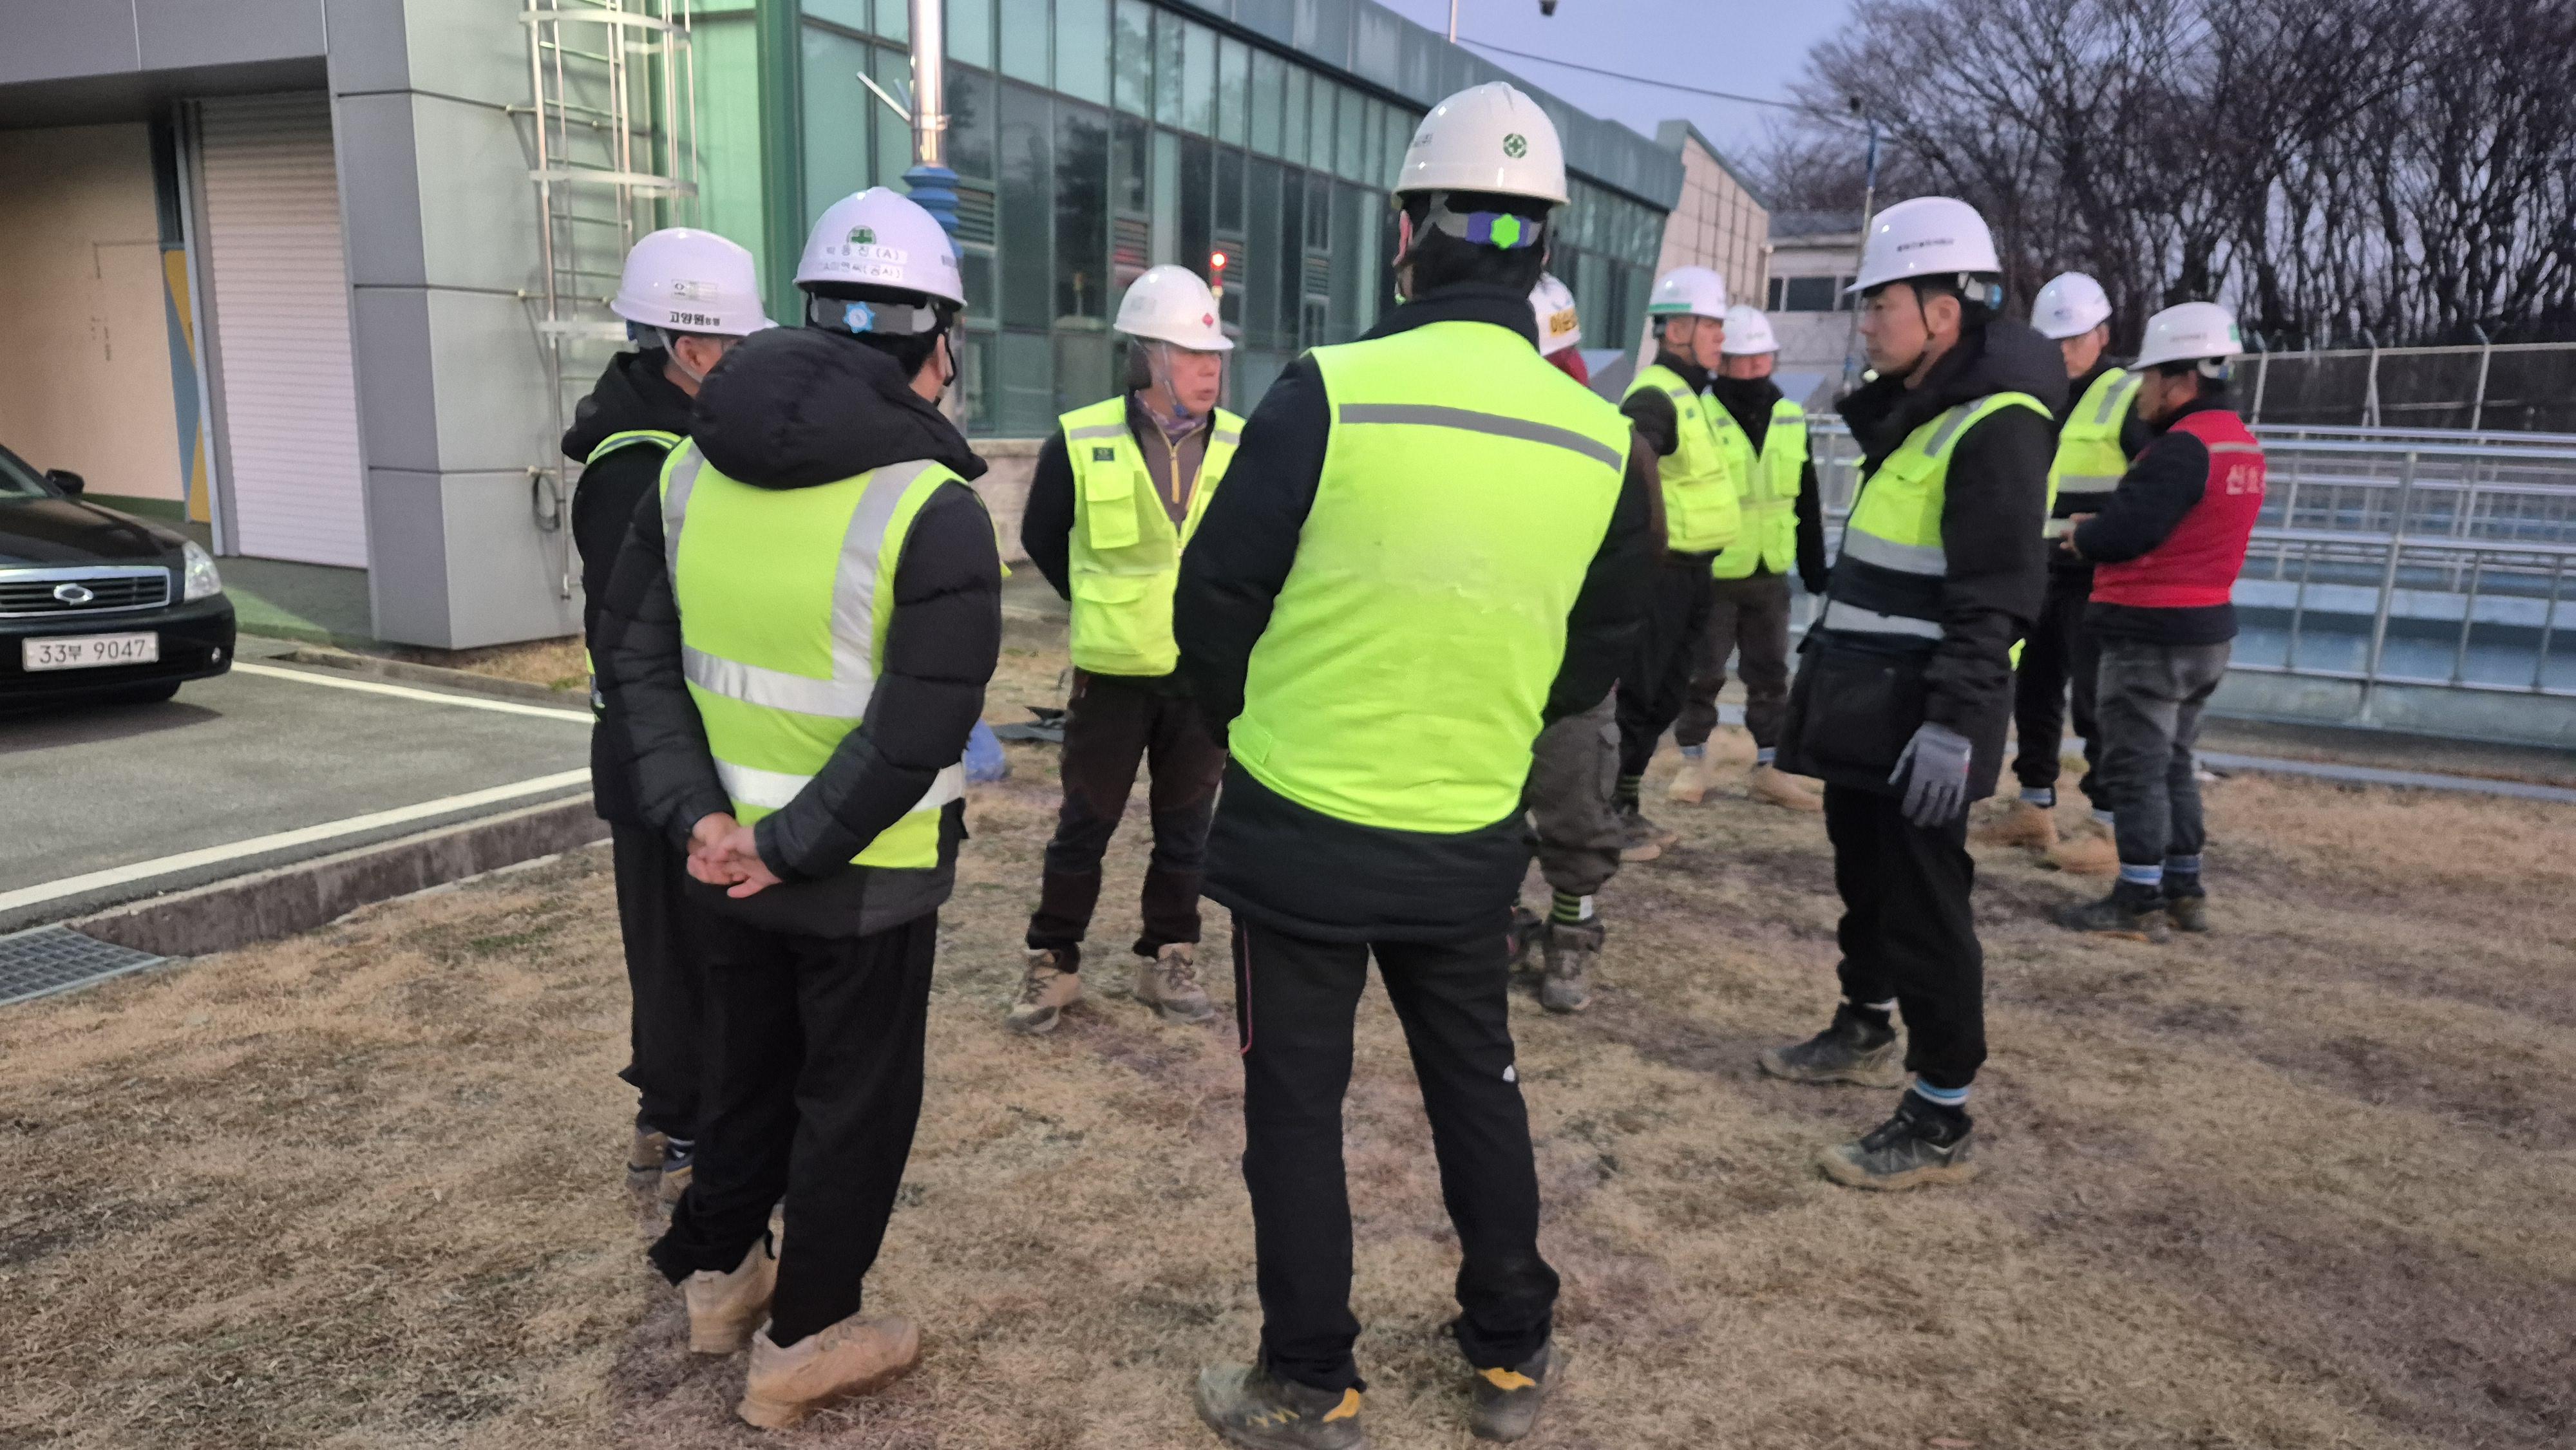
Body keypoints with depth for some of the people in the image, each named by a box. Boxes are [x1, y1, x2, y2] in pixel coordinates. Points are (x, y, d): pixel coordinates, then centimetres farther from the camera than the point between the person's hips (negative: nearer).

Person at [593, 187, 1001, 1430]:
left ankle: (717, 1272, 44)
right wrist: (795, 847, -16)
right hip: (867, 878, -6)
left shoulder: (694, 467, 0)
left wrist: (700, 815, -5)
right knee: (856, 1099, 13)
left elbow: (639, 653, 1)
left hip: (730, 861, 6)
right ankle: (804, 1341, 26)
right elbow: (916, 736, -25)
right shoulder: (935, 511, -20)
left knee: (747, 1072, 25)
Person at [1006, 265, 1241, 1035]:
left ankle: (1167, 963, 27)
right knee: (1085, 826, 7)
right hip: (1112, 673, -2)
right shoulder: (1081, 441, -9)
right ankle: (1052, 964, 22)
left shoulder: (1240, 444, -2)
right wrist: (1105, 607, 10)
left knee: (1185, 828, 12)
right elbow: (1042, 538, 7)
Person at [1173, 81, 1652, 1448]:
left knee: (1297, 1106, 12)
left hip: (1301, 825, -3)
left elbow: (1214, 599, -8)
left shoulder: (1327, 391, -16)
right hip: (1471, 839, 4)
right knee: (1478, 1086, 22)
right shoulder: (1604, 443, -4)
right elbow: (1596, 661, 7)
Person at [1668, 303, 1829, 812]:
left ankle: (1769, 768, 20)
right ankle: (1695, 760, 20)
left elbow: (1807, 505, 14)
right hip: (1709, 575, -5)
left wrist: (1815, 569, 14)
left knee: (1771, 676, 11)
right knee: (1702, 675, 5)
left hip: (1770, 575, 5)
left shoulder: (1792, 420, 8)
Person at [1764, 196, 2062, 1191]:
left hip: (1919, 718, -10)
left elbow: (1996, 597, -23)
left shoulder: (1996, 424, -17)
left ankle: (1942, 1123, 6)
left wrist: (1956, 721, -27)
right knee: (1865, 877, 22)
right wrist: (1831, 659, 23)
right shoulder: (1913, 409, 14)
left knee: (1923, 906, -4)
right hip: (1864, 700, 10)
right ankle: (1865, 1030, 41)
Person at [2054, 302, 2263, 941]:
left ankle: (2138, 903, 4)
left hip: (2152, 634, -10)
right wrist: (2103, 530, 7)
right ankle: (2184, 891, 25)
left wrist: (2081, 536, -3)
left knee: (2135, 770, -2)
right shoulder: (2239, 442, 12)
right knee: (2172, 764, 18)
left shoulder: (2183, 447, -19)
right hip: (2207, 628, 10)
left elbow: (2124, 533, -23)